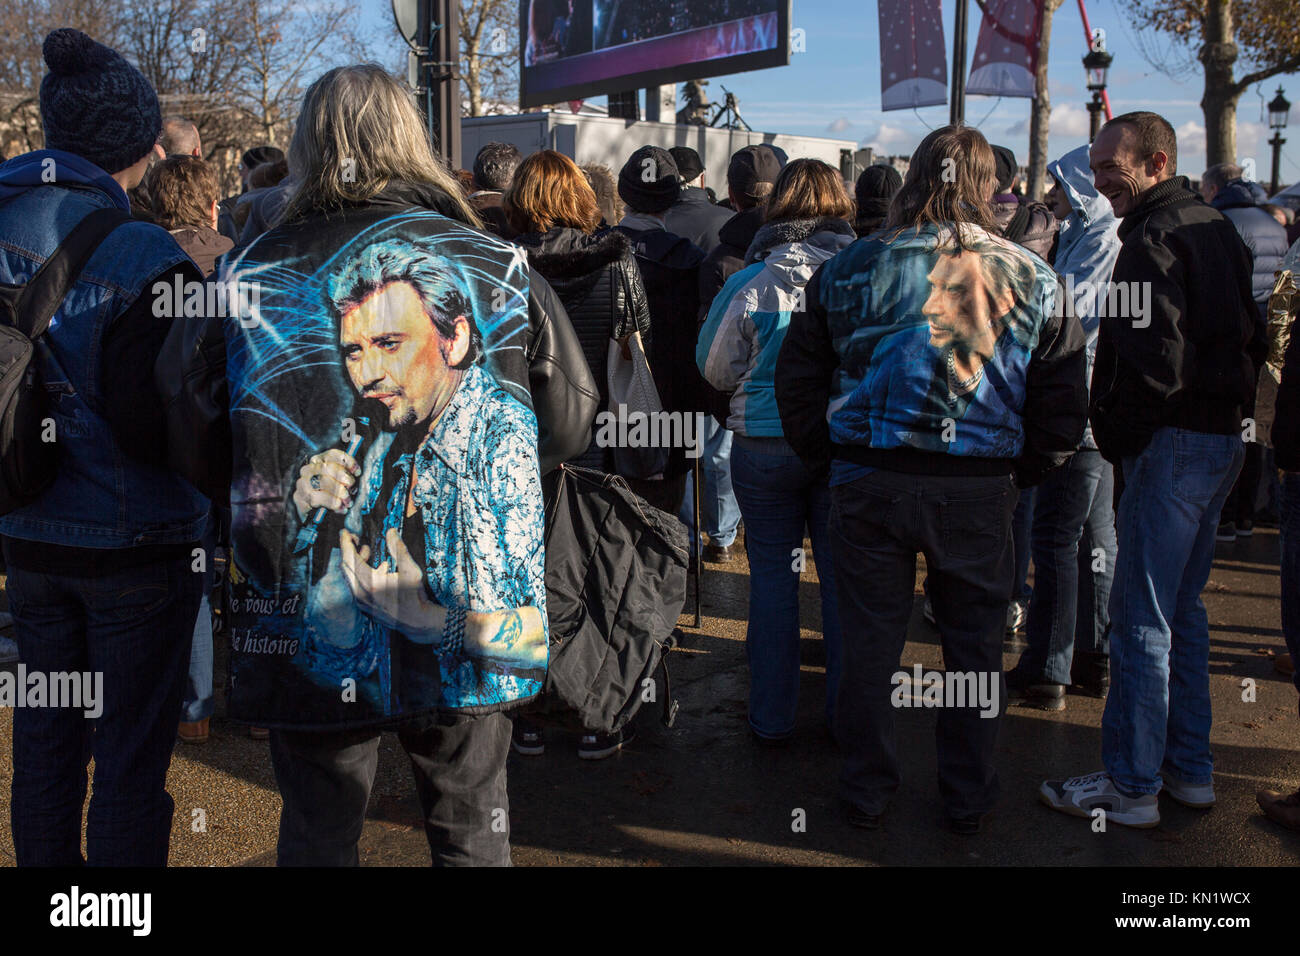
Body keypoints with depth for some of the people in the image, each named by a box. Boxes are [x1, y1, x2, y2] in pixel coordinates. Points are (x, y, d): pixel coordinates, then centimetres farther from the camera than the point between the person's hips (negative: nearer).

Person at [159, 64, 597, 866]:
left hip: (312, 640, 0)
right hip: (473, 624, 1)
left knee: (318, 834, 18)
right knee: (474, 829, 18)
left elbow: (195, 450, 0)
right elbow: (572, 425, 1)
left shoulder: (248, 277, -6)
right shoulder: (501, 268, -5)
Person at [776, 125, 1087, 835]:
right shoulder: (1032, 278, 0)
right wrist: (1024, 471, 14)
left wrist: (826, 458, 15)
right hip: (980, 490, 0)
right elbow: (1064, 402, 2)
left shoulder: (848, 269, 0)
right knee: (974, 645, 15)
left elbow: (796, 379, 4)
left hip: (867, 483, 0)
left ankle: (866, 793, 26)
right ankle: (968, 800, 28)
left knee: (869, 643, 12)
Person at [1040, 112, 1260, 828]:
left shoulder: (1154, 239, -15)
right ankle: (1189, 769, 26)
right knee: (1181, 609, 17)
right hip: (1221, 440, 10)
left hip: (1171, 443, -10)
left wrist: (1116, 435, -11)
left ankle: (1131, 786, 5)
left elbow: (1158, 361, -23)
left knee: (1140, 619, -3)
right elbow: (1245, 335, 19)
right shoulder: (1215, 228, 16)